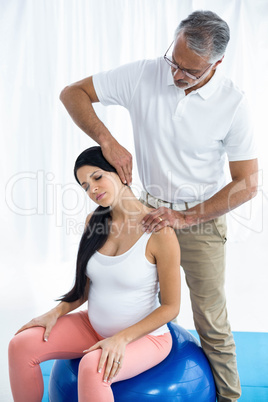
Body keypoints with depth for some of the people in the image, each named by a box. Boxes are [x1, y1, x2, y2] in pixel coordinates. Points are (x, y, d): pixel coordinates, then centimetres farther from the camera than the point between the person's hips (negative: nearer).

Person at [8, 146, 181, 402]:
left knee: (92, 368, -35)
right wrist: (55, 313, -5)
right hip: (94, 326, 6)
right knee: (21, 345, -10)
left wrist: (122, 338, -21)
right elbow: (87, 285, 9)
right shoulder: (94, 222, -1)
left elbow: (170, 307, -14)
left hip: (143, 334, -6)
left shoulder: (158, 231, -21)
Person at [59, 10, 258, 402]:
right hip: (150, 210, 3)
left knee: (212, 323, 4)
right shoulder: (142, 75, -11)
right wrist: (108, 140, -21)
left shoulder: (233, 105, -17)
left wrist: (185, 218, -18)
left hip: (202, 219, -2)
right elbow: (72, 93, -5)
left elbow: (247, 183, -13)